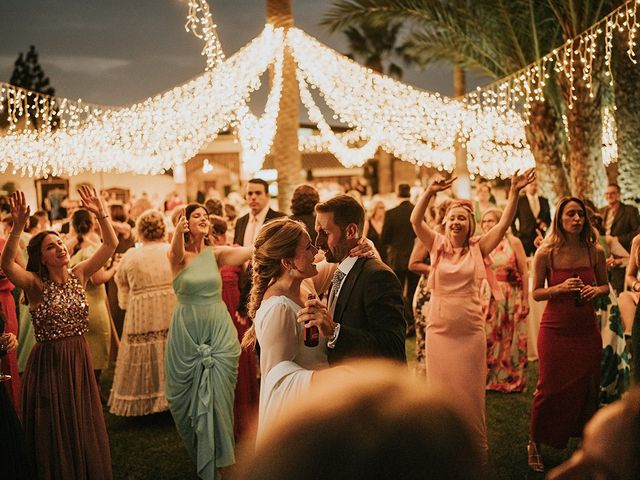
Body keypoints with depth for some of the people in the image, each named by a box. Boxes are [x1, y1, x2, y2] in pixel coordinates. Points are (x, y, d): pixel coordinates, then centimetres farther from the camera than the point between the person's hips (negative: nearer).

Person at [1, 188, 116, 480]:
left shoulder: (78, 275, 0)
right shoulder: (36, 284, -12)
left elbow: (111, 244, -4)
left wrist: (100, 214, -17)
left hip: (79, 360, 4)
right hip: (47, 364, -4)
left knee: (85, 430, 17)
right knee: (53, 434, 9)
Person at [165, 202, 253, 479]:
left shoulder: (216, 254, 2)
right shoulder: (178, 256, -6)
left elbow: (252, 249, -11)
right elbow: (176, 252, -31)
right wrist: (178, 231, -53)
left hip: (219, 332, 1)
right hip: (186, 332, -1)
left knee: (216, 397, 5)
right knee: (188, 397, 11)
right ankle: (198, 454, 37)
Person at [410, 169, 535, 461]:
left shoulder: (477, 248, 1)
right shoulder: (437, 245, 2)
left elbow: (504, 224, -8)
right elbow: (415, 220, -11)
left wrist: (514, 192, -18)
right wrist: (430, 191, -24)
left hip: (471, 331, -1)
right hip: (439, 329, 1)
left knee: (470, 392, 7)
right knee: (441, 390, 10)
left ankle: (477, 452, 22)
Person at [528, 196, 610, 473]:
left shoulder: (595, 252, -3)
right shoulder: (546, 253, -10)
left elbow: (606, 286, 11)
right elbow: (536, 293, -3)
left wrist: (596, 290, -12)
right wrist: (561, 288, -20)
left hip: (587, 331, 3)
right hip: (555, 331, -3)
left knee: (588, 388, 9)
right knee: (550, 389, 2)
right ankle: (535, 444, 21)